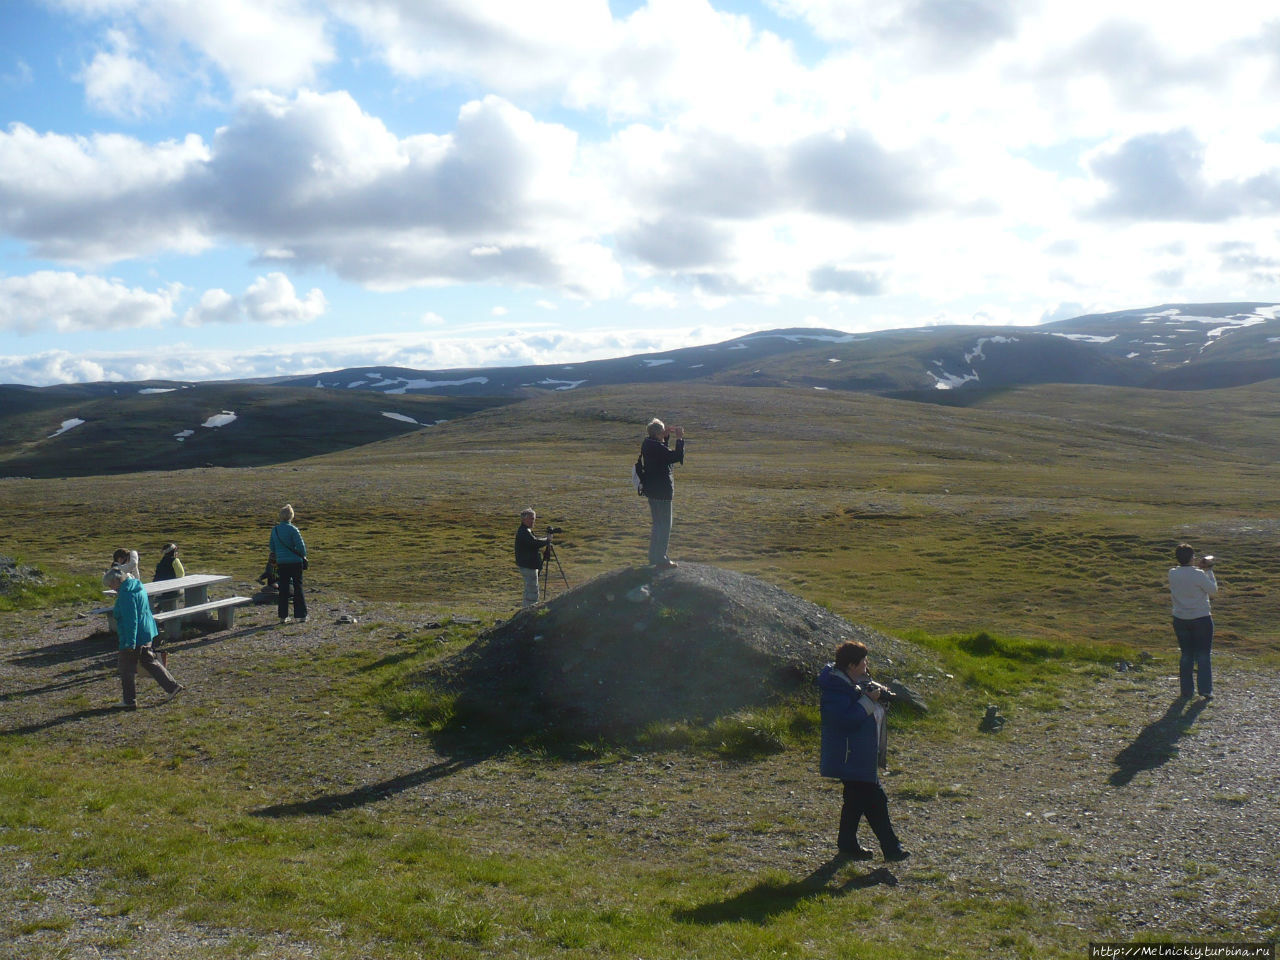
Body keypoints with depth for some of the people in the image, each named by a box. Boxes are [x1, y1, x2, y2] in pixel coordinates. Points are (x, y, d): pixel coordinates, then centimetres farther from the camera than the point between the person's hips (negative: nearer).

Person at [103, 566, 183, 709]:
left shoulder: (126, 594, -21)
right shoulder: (137, 586, 9)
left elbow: (130, 620, -24)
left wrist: (130, 642, -23)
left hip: (133, 637, -10)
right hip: (146, 634, 10)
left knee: (127, 670, 4)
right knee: (149, 661, 18)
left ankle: (129, 701, 14)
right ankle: (173, 686, 16)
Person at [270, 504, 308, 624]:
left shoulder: (274, 530, 3)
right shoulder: (293, 529, -14)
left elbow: (272, 548, 11)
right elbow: (300, 545, -14)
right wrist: (303, 555, 4)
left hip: (281, 563, 4)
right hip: (295, 562, -4)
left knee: (283, 589, 10)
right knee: (298, 588, 3)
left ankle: (283, 616, 11)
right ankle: (300, 615, 5)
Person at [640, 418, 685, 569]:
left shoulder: (648, 444, 6)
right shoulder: (658, 448, -24)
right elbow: (678, 456, -25)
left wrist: (667, 436, 12)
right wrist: (680, 439, -16)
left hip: (651, 490, 10)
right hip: (661, 492, -10)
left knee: (657, 524, 21)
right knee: (664, 525, 0)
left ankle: (654, 556, 29)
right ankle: (661, 560, 6)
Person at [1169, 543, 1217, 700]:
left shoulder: (1172, 574, -3)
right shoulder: (1199, 575, -18)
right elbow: (1213, 591, -5)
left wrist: (1199, 568, 14)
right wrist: (1208, 571, 1)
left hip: (1180, 620, 4)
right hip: (1201, 619, -4)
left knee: (1186, 656, 12)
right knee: (1203, 655, 7)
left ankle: (1186, 691, 12)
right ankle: (1206, 690, 9)